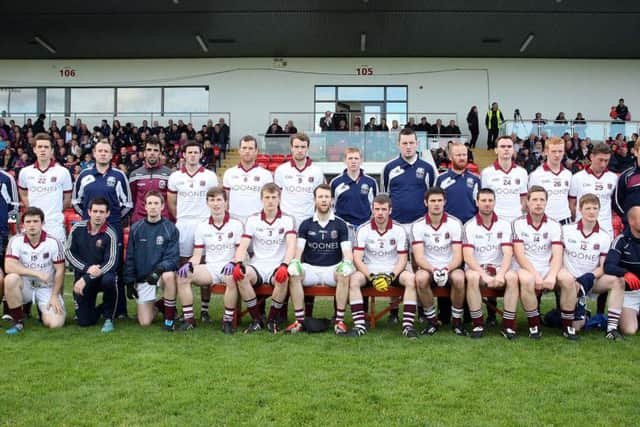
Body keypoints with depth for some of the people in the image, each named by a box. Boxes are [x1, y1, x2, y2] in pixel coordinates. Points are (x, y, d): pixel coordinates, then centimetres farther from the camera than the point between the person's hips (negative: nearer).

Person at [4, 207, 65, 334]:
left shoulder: (53, 242, -10)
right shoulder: (16, 240, -10)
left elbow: (60, 271, -6)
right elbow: (8, 267, -21)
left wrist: (54, 296, -11)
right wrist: (37, 273, -27)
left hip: (47, 288, 0)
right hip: (25, 286, 0)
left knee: (55, 323, -20)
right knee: (11, 279, -34)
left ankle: (43, 309, 20)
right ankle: (17, 321, -14)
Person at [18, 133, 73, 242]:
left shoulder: (63, 172, -1)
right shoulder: (25, 172, 6)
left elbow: (67, 200, 7)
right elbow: (23, 195, 20)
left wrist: (56, 211, 5)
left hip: (55, 226, -3)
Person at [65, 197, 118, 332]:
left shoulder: (110, 235, -13)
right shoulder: (78, 228, -5)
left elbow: (111, 262, -19)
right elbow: (68, 252, -3)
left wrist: (86, 279, -26)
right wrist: (87, 268, -18)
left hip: (103, 274, -2)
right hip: (82, 275, 2)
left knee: (109, 280, -39)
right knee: (84, 321, -7)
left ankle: (108, 317, -14)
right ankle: (97, 310, 31)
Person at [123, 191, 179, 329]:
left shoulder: (170, 228, -7)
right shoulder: (136, 228, 0)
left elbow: (173, 257, -13)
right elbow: (130, 257, 5)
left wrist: (159, 269, -31)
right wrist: (129, 282, 1)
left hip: (161, 274, -2)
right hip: (142, 279, 2)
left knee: (169, 275, -39)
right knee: (145, 322, -7)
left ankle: (169, 317, -17)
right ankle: (156, 305, 29)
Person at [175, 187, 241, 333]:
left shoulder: (236, 225, 4)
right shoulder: (201, 227, 12)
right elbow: (197, 256, 10)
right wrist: (189, 265, -12)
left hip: (228, 268, -3)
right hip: (209, 268, 3)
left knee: (232, 278, -39)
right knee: (182, 275, -24)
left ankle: (228, 321, -21)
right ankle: (189, 319, -14)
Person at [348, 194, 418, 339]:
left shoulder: (399, 230, -2)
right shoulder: (363, 230, -3)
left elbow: (402, 260, -4)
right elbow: (357, 258, -9)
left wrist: (390, 277, -21)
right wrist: (372, 277, -22)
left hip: (392, 272, 0)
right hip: (370, 272, 0)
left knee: (410, 278, -29)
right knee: (354, 279, -31)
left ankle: (408, 325, -27)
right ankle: (359, 325, -28)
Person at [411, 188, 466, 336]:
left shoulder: (455, 223, -4)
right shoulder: (418, 225, -4)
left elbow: (458, 257, -9)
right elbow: (418, 257, -12)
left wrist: (446, 269, -30)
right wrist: (433, 270, -31)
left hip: (450, 268, 0)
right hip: (428, 268, 0)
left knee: (459, 278, -34)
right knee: (421, 278, -34)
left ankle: (457, 321, -11)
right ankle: (431, 321, -13)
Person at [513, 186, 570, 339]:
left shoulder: (554, 225, 5)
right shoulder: (519, 223, 0)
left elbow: (557, 255, -7)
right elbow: (519, 254, -9)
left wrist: (551, 276, -26)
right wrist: (536, 275, -22)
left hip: (548, 270, 2)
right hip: (528, 270, -2)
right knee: (527, 280, -36)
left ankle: (567, 326, -10)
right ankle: (534, 326, -19)